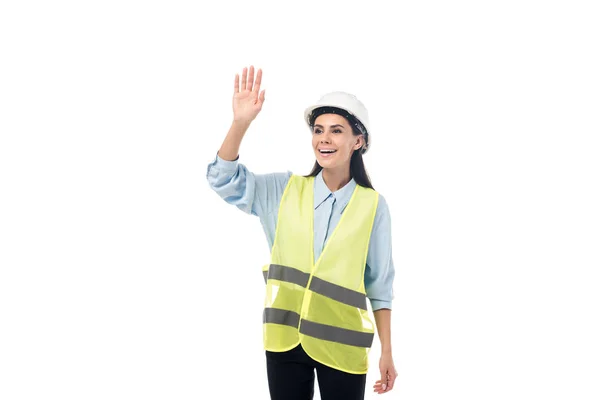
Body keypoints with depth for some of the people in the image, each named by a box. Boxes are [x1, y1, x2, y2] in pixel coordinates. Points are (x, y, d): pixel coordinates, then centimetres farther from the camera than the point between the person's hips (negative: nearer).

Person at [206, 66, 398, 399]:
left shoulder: (373, 205, -2)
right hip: (285, 338, 2)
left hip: (341, 345, -2)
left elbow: (380, 285, 1)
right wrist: (241, 122, -20)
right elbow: (224, 179, -6)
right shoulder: (285, 191, 4)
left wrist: (387, 353, 1)